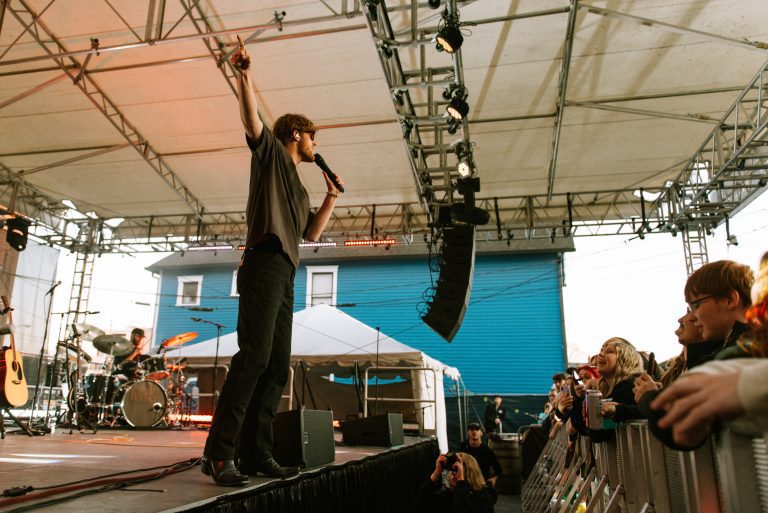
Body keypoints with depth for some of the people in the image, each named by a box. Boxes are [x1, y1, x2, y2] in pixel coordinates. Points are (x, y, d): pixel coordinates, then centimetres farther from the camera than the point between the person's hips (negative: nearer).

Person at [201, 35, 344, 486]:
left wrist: (332, 196, 25)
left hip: (285, 277, 9)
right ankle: (219, 451, -17)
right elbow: (254, 122, -8)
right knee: (254, 354, -19)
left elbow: (312, 234, 28)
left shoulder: (300, 188, 31)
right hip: (265, 265, -9)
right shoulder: (273, 153, 11)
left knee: (277, 366, 2)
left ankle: (256, 453, 4)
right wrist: (244, 75, -19)